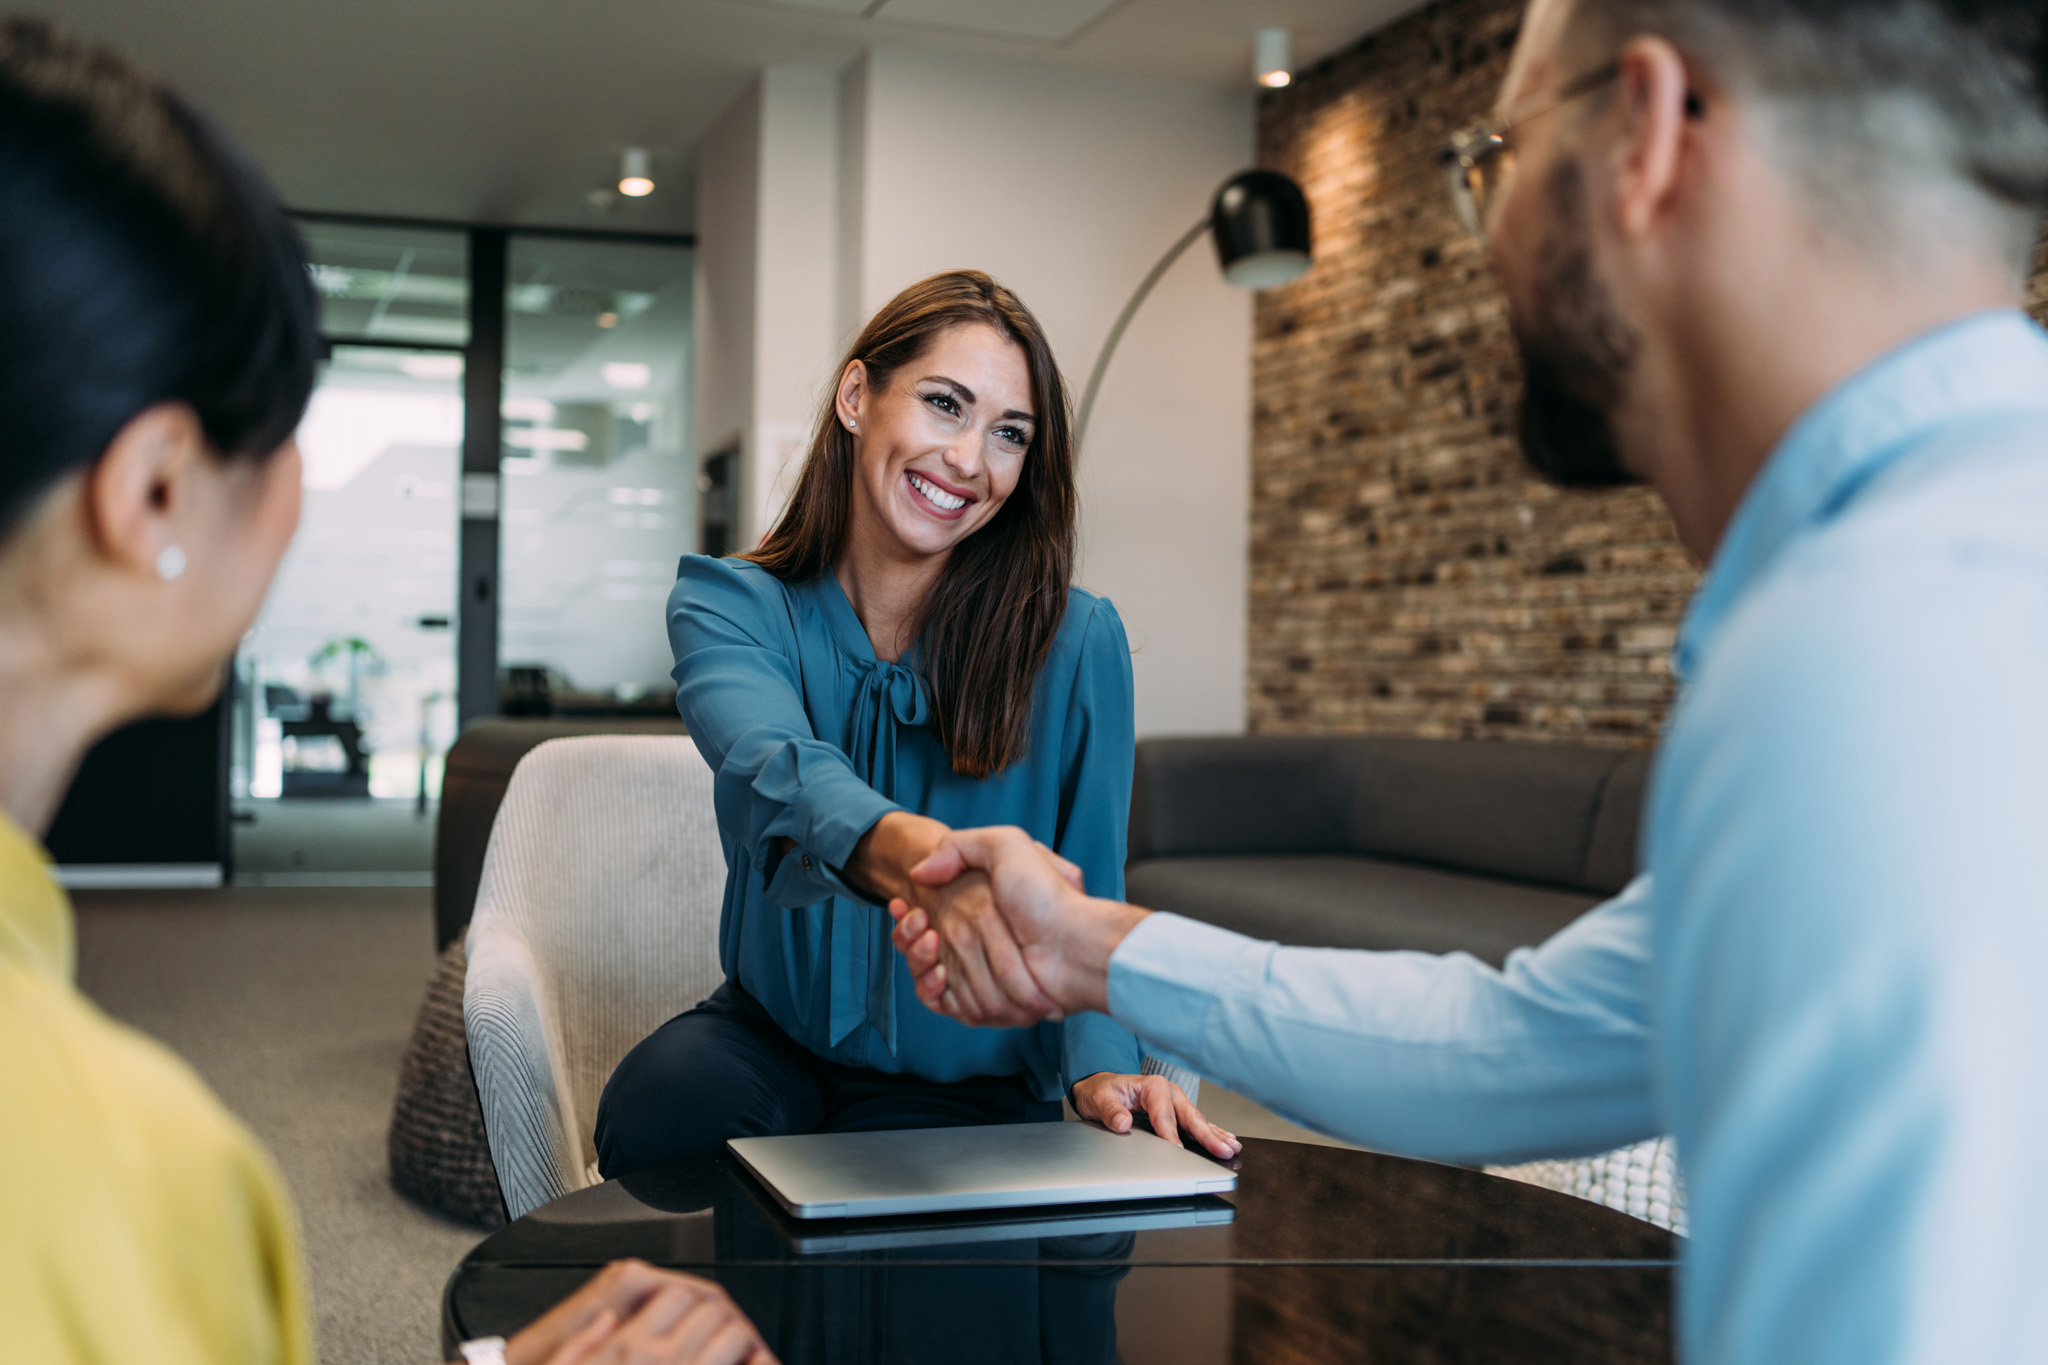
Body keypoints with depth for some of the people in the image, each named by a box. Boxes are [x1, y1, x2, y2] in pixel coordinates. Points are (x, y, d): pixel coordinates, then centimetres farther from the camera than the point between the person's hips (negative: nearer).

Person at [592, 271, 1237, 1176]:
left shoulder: (1074, 642, -8)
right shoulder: (730, 607, -7)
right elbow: (778, 769, -31)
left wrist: (1100, 1067, -24)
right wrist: (920, 856, -54)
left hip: (964, 1079, -1)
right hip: (774, 1031, 1)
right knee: (658, 1105, -31)